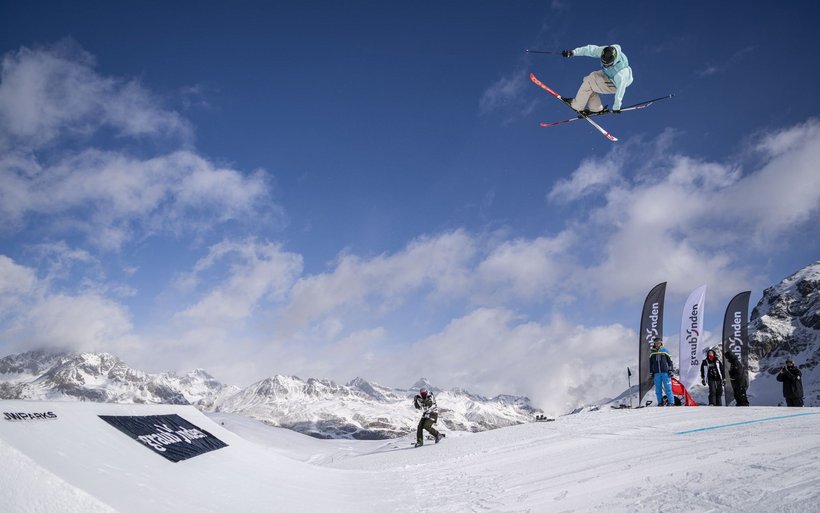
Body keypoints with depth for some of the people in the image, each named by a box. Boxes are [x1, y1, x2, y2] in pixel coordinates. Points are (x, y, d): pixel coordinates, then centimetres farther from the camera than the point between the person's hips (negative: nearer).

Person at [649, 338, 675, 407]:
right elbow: (650, 363, 16)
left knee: (668, 388, -5)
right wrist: (651, 372, 13)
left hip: (665, 372, -3)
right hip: (656, 373, 3)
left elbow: (669, 361, 6)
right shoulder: (652, 352, 9)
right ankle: (660, 402, 11)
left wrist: (670, 370, 0)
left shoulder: (665, 351, 3)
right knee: (658, 389, 4)